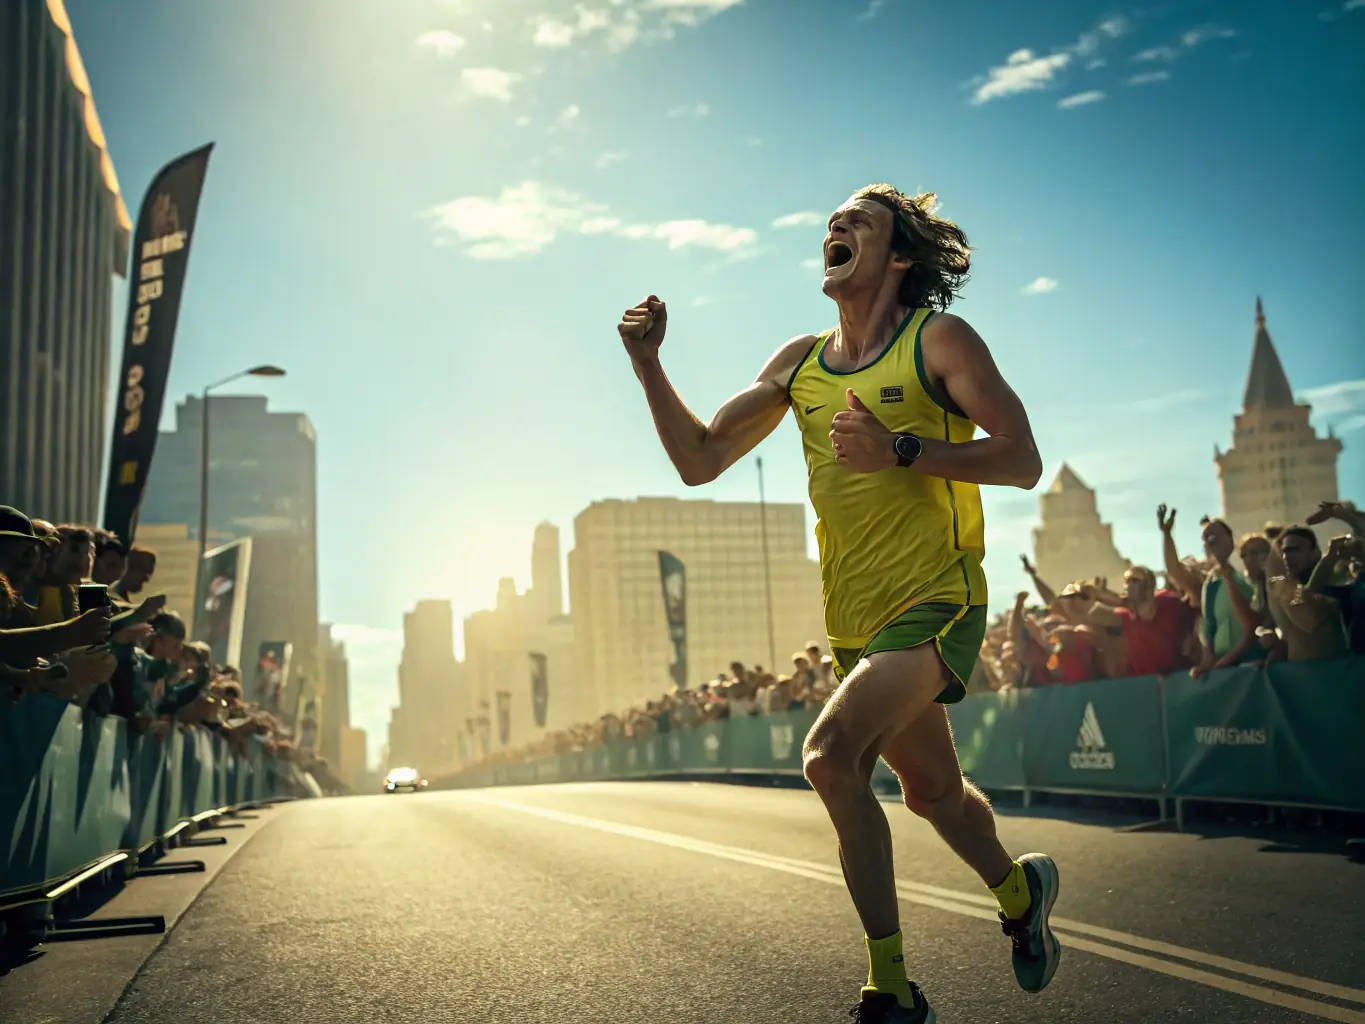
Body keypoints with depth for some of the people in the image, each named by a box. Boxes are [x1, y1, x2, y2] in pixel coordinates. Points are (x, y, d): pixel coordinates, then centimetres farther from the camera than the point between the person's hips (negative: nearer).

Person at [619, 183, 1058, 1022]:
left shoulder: (939, 340, -7)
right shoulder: (800, 362, 8)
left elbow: (1023, 460, -14)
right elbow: (700, 462, 8)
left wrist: (901, 451, -26)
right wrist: (649, 365, -4)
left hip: (937, 604, -6)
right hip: (857, 620, 6)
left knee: (831, 755, -25)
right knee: (930, 789, 21)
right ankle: (1021, 893, 52)